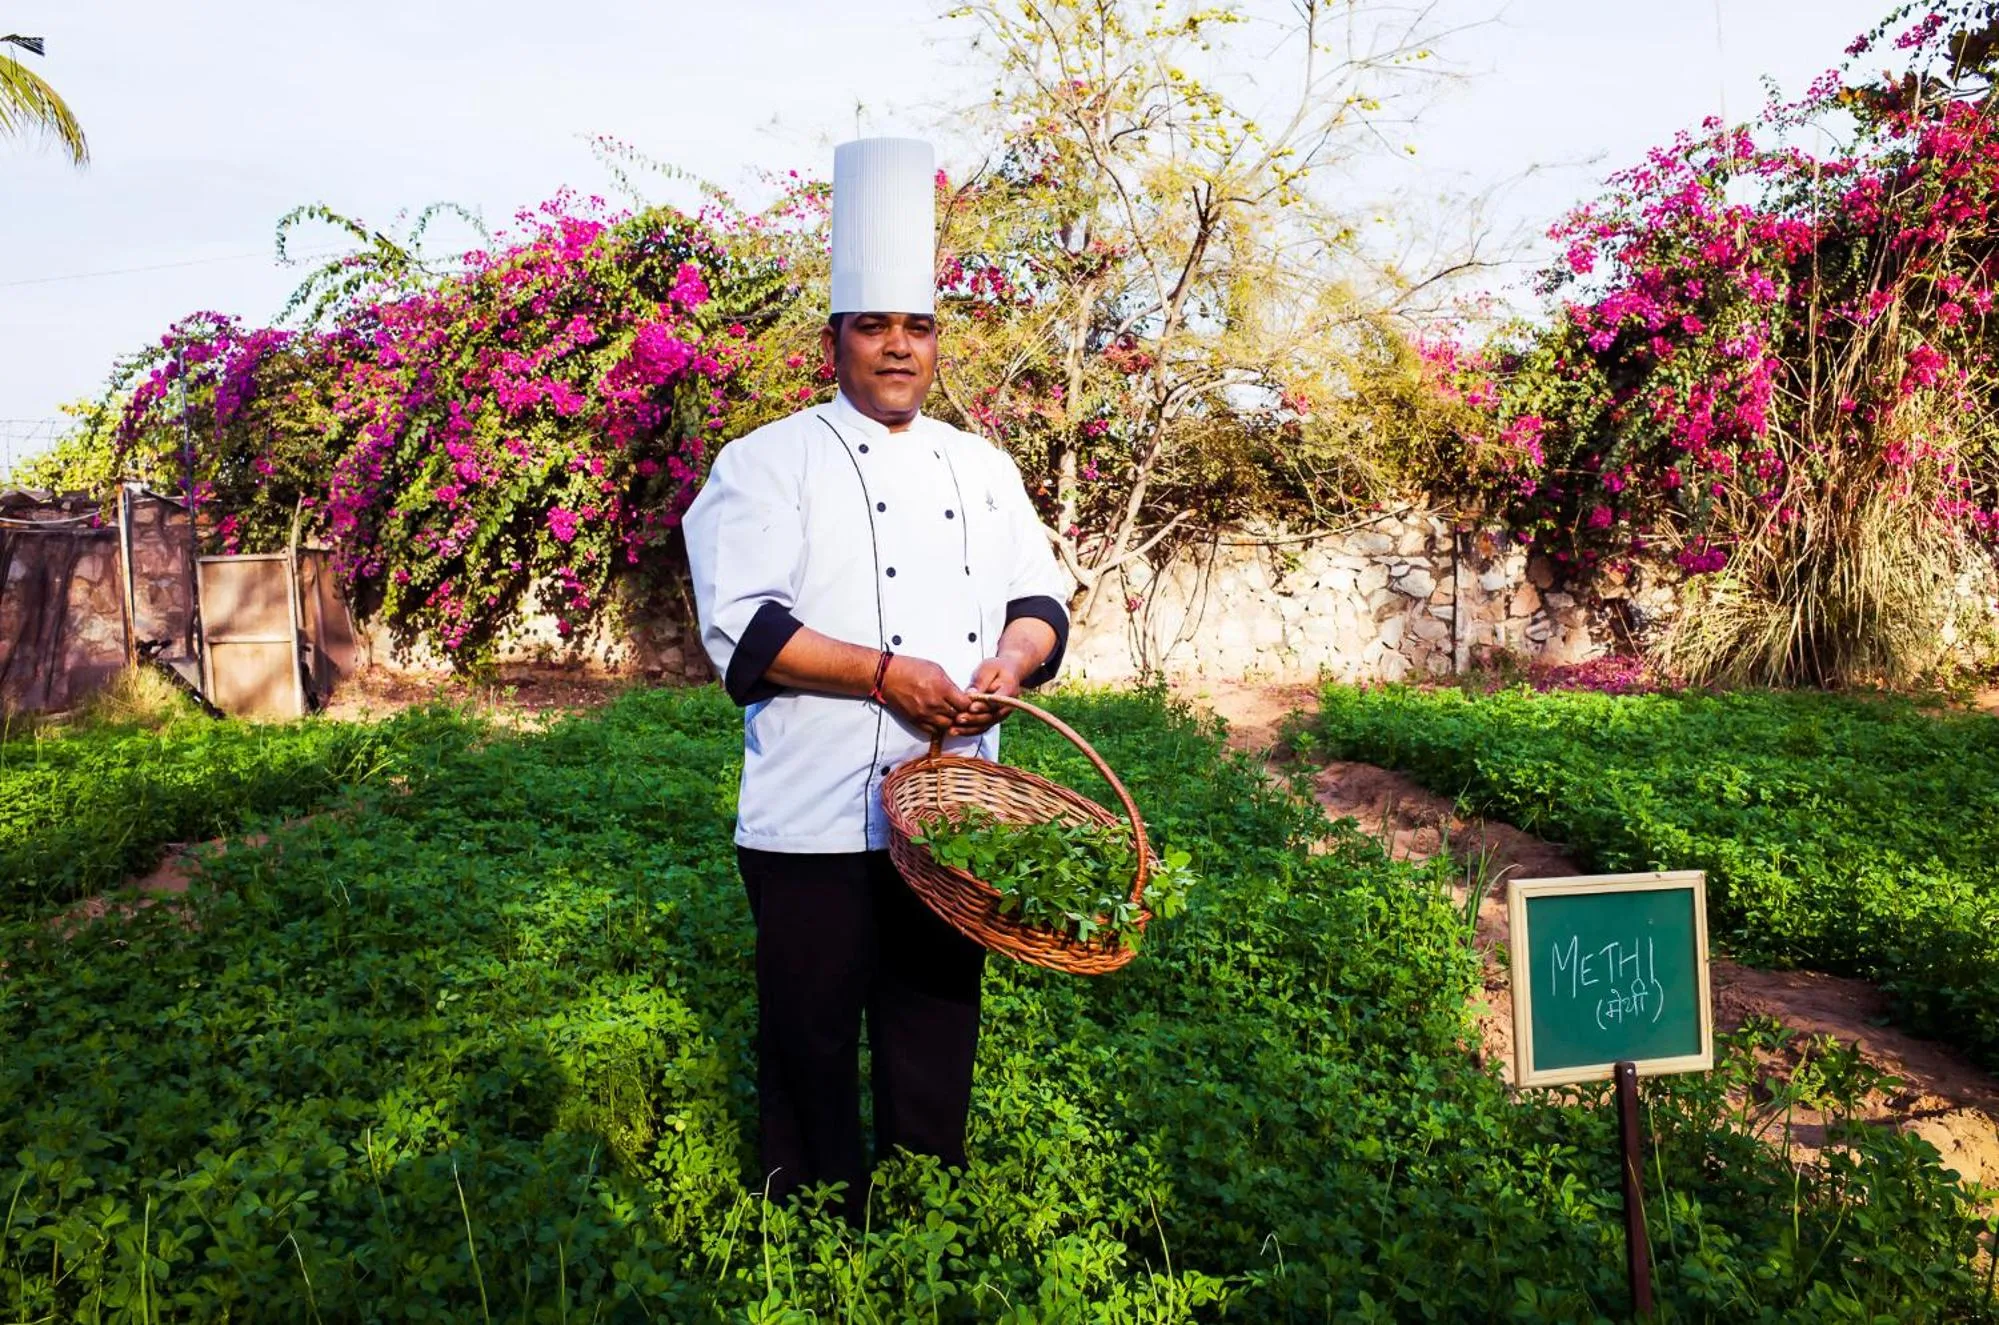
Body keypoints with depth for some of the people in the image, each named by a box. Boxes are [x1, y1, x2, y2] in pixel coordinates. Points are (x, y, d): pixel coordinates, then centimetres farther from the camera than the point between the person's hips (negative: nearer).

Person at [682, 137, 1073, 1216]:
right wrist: (884, 674, -22)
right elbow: (742, 624, -14)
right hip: (821, 816, -5)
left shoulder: (981, 466, 13)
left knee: (938, 1026, 16)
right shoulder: (770, 464, -4)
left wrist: (1011, 662, -11)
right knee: (813, 1036, 6)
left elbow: (1040, 597, 12)